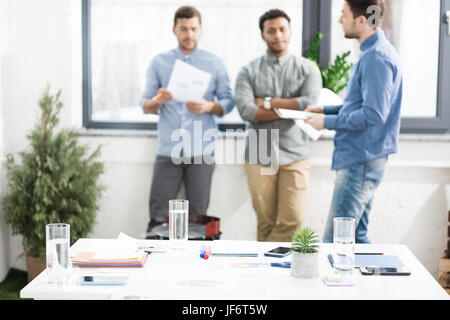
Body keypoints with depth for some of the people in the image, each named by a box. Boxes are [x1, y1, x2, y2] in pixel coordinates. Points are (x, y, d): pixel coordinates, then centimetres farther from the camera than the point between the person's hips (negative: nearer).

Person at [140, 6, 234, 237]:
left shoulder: (215, 63, 9)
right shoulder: (159, 63, 10)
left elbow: (228, 102, 6)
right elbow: (145, 106, 7)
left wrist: (209, 107, -15)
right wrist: (157, 101, -16)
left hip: (201, 151, 0)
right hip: (168, 150, 0)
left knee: (198, 214, 2)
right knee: (159, 213, -3)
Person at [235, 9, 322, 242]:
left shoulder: (307, 69, 6)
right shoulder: (249, 72, 5)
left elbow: (311, 104, -11)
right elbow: (246, 111, -11)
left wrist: (268, 102, -8)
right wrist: (291, 108, -10)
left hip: (295, 156, 0)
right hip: (259, 156, 0)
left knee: (292, 219, -7)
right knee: (266, 221, 3)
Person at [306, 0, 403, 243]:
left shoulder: (376, 58, -18)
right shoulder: (372, 52, 15)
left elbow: (373, 114, -25)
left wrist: (327, 122, -15)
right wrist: (327, 110, 13)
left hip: (361, 162, -11)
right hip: (360, 159, 11)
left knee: (334, 242, -7)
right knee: (355, 237, 17)